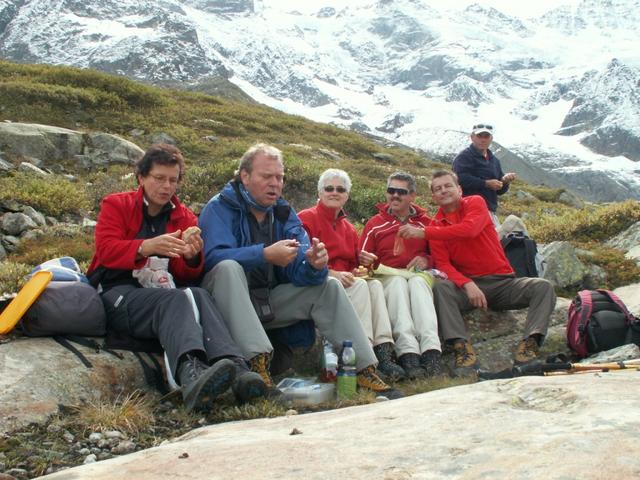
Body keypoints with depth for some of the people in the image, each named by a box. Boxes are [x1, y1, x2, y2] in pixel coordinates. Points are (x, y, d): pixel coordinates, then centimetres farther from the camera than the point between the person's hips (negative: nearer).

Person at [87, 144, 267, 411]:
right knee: (175, 299, -35)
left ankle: (235, 368, -57)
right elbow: (106, 250, -9)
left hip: (162, 293, 3)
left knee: (198, 294, -32)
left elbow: (186, 276, 10)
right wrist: (147, 247, -26)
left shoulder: (185, 218, 17)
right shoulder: (116, 205, 10)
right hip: (117, 294, -3)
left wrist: (193, 258, -15)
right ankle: (190, 371, -65)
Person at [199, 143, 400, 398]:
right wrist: (265, 254, -37)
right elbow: (214, 257, -27)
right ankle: (256, 362, -44)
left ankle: (363, 367, -11)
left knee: (328, 286, -6)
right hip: (229, 302, -5)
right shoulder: (220, 208, -9)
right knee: (228, 268, -35)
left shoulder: (284, 213, 7)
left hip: (270, 300, 5)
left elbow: (299, 270, -3)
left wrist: (314, 265, -27)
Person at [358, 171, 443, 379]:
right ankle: (408, 353, -52)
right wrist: (366, 261, -14)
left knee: (417, 281, -34)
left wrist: (427, 260, -6)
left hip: (419, 277, 1)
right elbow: (362, 260, 10)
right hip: (387, 279, 0)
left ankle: (431, 351, -51)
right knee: (398, 281, -35)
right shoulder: (375, 224, 13)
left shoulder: (425, 223, 16)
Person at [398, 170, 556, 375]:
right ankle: (463, 348, -41)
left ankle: (529, 343, -35)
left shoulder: (475, 203, 3)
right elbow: (443, 264, -5)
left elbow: (469, 229, -20)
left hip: (503, 282, 0)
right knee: (440, 287, -31)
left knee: (544, 287, -23)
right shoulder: (436, 225, 8)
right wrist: (467, 284, -25)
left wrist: (424, 233, -21)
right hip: (466, 286, 0)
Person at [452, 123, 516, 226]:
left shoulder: (494, 160, 23)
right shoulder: (464, 156, -2)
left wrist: (504, 181, 0)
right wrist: (486, 183, -17)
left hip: (490, 211, 9)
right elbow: (460, 178, -19)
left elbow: (499, 191, 24)